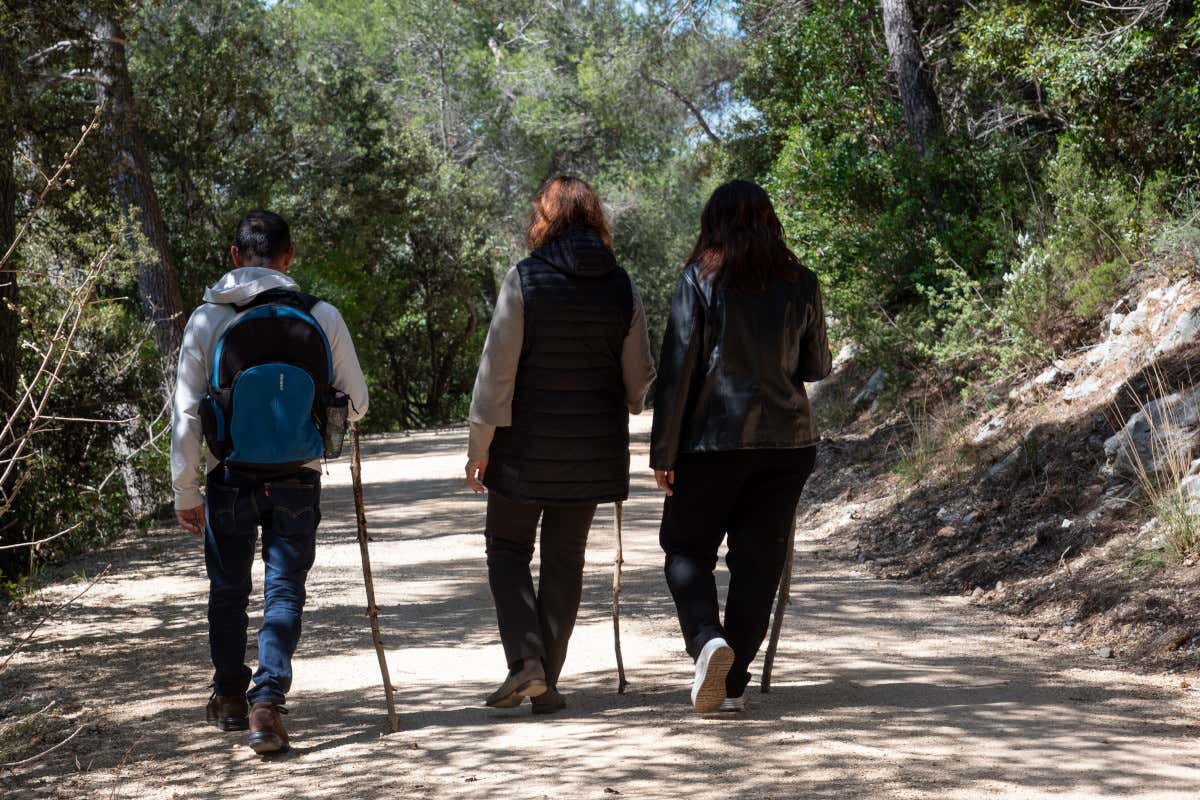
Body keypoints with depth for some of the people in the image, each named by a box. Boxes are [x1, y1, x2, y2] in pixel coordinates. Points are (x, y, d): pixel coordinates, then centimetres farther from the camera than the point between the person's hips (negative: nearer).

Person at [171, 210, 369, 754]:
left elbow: (186, 413, -7)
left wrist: (186, 492, 1)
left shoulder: (207, 320, -8)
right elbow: (356, 403, 1)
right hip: (298, 483, 0)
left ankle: (230, 698, 32)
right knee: (284, 592, 6)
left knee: (228, 590, 18)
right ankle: (267, 703, -8)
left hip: (230, 482, 1)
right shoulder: (323, 318, -7)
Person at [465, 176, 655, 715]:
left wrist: (480, 444, -5)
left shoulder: (524, 279, -10)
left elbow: (497, 368, -11)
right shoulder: (621, 287, 1)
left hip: (526, 445, -3)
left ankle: (527, 659, -9)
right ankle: (548, 681, 13)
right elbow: (639, 377, 6)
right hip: (592, 448, 4)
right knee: (565, 557, 12)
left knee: (507, 548, 10)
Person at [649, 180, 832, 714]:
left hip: (713, 439, -3)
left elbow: (678, 367, -8)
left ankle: (706, 638, -15)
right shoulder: (800, 283, 4)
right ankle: (734, 683, 10)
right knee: (759, 559, 8)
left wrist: (664, 451, -4)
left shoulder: (701, 278, -5)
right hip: (787, 441, 3)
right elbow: (817, 367, 12)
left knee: (686, 548, 10)